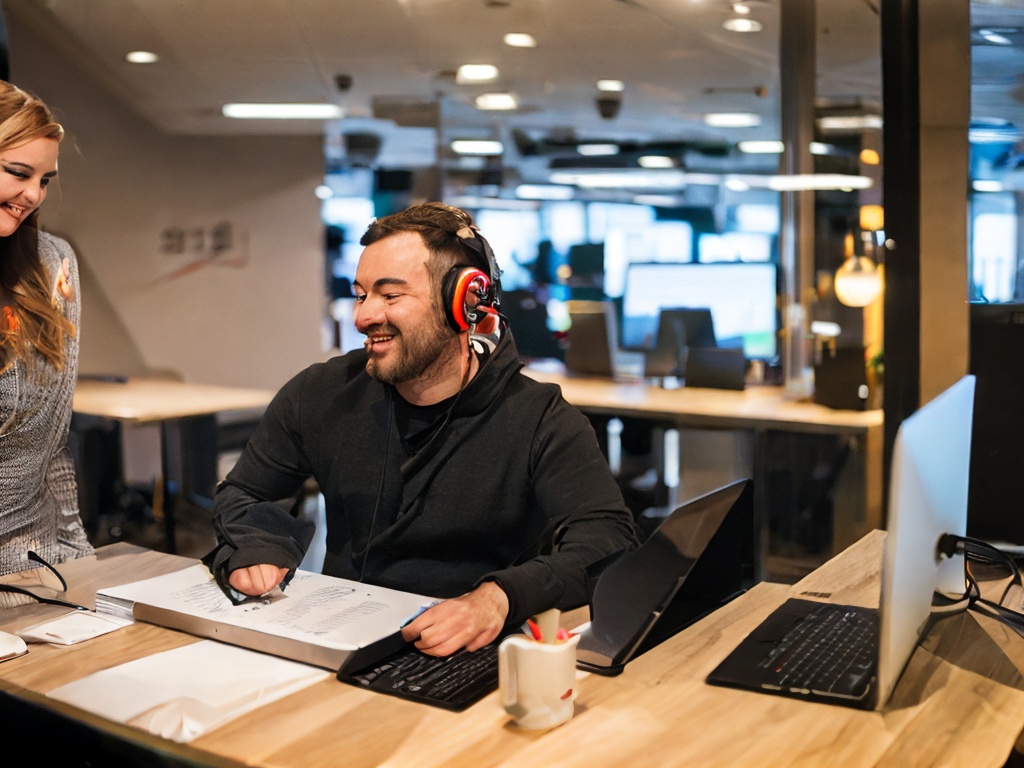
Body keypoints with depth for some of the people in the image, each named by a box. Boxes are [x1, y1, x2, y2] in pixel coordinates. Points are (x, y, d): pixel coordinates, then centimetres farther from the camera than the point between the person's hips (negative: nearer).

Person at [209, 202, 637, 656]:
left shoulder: (539, 422, -6)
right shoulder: (320, 395, 8)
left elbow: (609, 542, -18)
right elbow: (239, 495, 20)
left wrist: (500, 596, -37)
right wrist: (250, 549, -5)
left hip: (465, 657, -3)